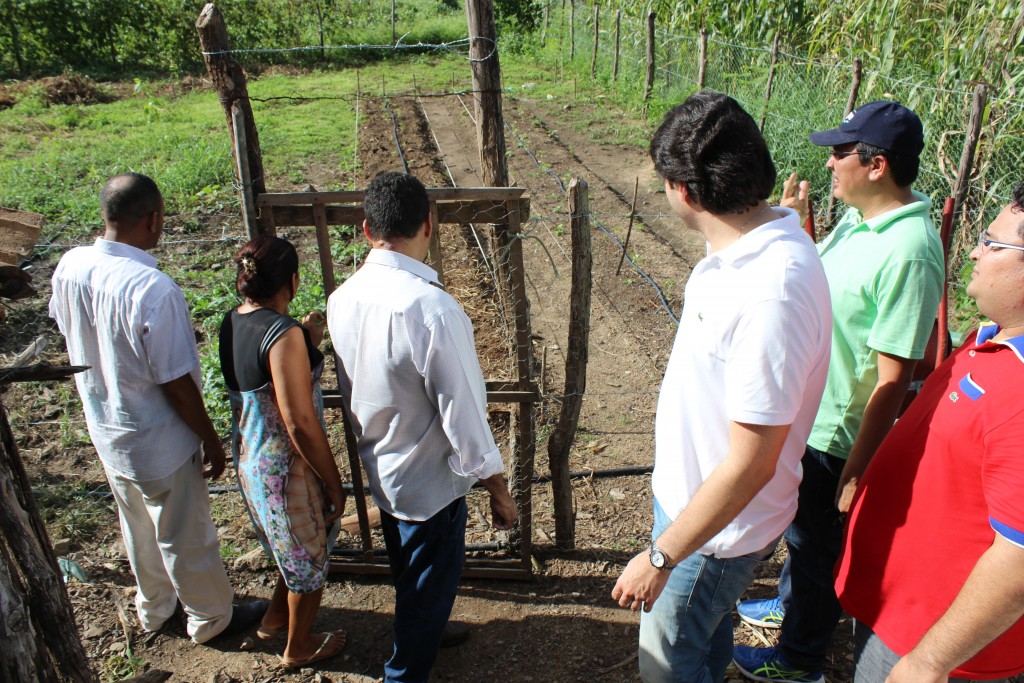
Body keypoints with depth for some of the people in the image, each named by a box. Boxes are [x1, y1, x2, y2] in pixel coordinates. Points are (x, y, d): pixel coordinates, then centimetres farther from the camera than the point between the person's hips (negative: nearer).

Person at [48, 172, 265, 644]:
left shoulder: (69, 267, -10)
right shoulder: (154, 291, -33)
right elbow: (177, 385, -25)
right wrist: (211, 440, -12)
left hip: (106, 432, 7)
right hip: (159, 444, -7)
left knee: (138, 529, 27)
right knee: (186, 538, 15)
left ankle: (154, 609, 49)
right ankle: (211, 618, 37)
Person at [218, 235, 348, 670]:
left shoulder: (233, 323, -1)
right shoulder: (283, 334, -27)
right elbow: (300, 424, -27)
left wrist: (307, 344, 7)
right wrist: (334, 484, -16)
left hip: (248, 456, 8)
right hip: (287, 466, -8)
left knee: (293, 548, 32)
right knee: (310, 559, 17)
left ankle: (275, 618, 53)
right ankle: (298, 648, 38)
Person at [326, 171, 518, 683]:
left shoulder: (342, 299, -10)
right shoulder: (432, 307, -32)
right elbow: (463, 412, -26)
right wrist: (498, 489, -13)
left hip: (379, 468, 7)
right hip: (429, 481, -7)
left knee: (409, 574, 31)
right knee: (430, 587, 17)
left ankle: (423, 632, 57)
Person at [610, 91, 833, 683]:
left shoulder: (772, 293, -36)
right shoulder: (753, 244, -5)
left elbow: (751, 464, -30)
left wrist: (662, 557, -21)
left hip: (722, 523, -8)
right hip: (691, 490, 8)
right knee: (706, 632, 31)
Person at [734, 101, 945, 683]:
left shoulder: (909, 251, -28)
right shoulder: (859, 218, 0)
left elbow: (893, 380, -27)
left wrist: (856, 472, -23)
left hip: (837, 437, -8)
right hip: (805, 415, 8)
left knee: (818, 545, 14)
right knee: (800, 530, 29)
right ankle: (791, 604, 55)